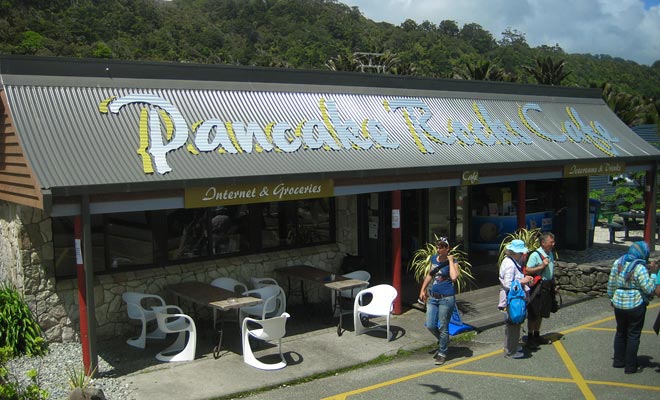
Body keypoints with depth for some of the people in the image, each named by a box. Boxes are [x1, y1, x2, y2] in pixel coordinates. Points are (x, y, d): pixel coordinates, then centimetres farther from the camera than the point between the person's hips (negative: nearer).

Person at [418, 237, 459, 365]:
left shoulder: (452, 262, -10)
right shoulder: (434, 258, 7)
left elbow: (454, 277, -30)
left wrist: (450, 260, -21)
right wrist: (423, 289, 17)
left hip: (446, 298, -6)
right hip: (433, 297, 6)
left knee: (443, 327, 2)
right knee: (430, 325, 6)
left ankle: (442, 353, 18)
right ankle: (443, 341, 35)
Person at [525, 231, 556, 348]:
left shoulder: (551, 254, 10)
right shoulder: (535, 255, -17)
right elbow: (527, 271, -21)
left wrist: (553, 285, 20)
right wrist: (542, 266, -26)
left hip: (547, 287, 8)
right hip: (537, 287, -8)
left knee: (541, 313, 17)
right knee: (533, 314, -1)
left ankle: (537, 335, 30)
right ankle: (530, 338, 9)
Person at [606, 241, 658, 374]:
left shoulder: (618, 263, 0)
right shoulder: (640, 268, -18)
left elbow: (611, 284, 6)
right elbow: (649, 289, -18)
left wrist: (611, 298, 17)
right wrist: (653, 273, -11)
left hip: (618, 304, 5)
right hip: (635, 305, -5)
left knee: (620, 332, 20)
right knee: (633, 335, 7)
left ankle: (618, 360, 28)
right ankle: (630, 366, 13)